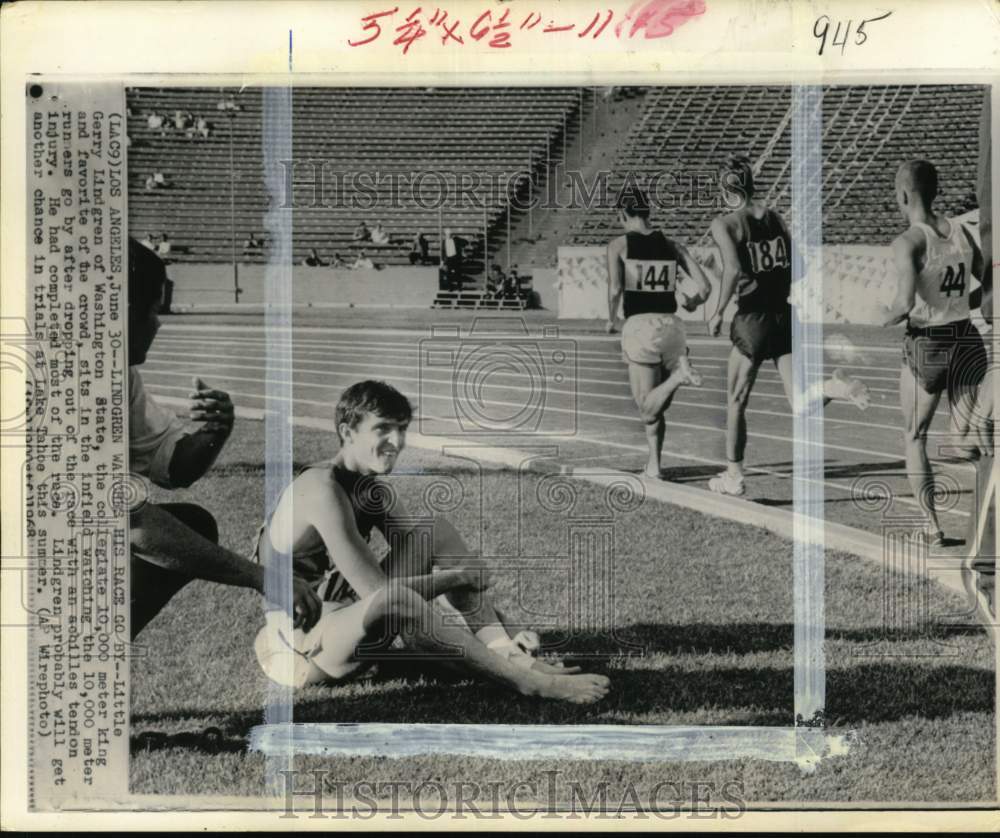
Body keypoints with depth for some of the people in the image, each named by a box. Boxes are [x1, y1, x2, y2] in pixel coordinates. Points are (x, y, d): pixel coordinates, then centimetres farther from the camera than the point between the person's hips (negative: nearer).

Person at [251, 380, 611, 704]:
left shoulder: (373, 487, 7)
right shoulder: (323, 490, -22)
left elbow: (428, 556, 6)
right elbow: (379, 591, -27)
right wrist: (464, 576, -16)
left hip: (340, 620, 10)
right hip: (297, 650, -10)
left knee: (437, 531, 3)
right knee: (396, 600, -39)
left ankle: (502, 647, -15)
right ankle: (524, 681, -32)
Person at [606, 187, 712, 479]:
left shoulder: (618, 245, 1)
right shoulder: (671, 246, 10)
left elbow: (615, 289, -12)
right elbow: (704, 286, 5)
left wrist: (611, 320, 6)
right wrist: (692, 302, 26)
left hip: (639, 326, -4)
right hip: (672, 325, 4)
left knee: (647, 410, 0)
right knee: (656, 407, 20)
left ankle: (679, 374, -24)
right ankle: (654, 465, 15)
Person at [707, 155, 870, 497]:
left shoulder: (724, 224, -8)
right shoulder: (774, 217, 8)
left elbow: (733, 270, -22)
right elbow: (796, 268, 8)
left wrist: (718, 312, -12)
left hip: (752, 319, -4)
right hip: (784, 315, 4)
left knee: (735, 402, 13)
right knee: (799, 403, 4)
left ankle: (733, 476, 20)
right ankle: (835, 386, -26)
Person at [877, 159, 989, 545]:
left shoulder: (907, 243, -16)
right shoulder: (960, 231, 2)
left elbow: (905, 303, -27)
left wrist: (886, 317, -5)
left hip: (926, 347, -4)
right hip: (967, 341, 5)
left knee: (914, 438, 16)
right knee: (963, 440, 18)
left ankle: (933, 527, 17)